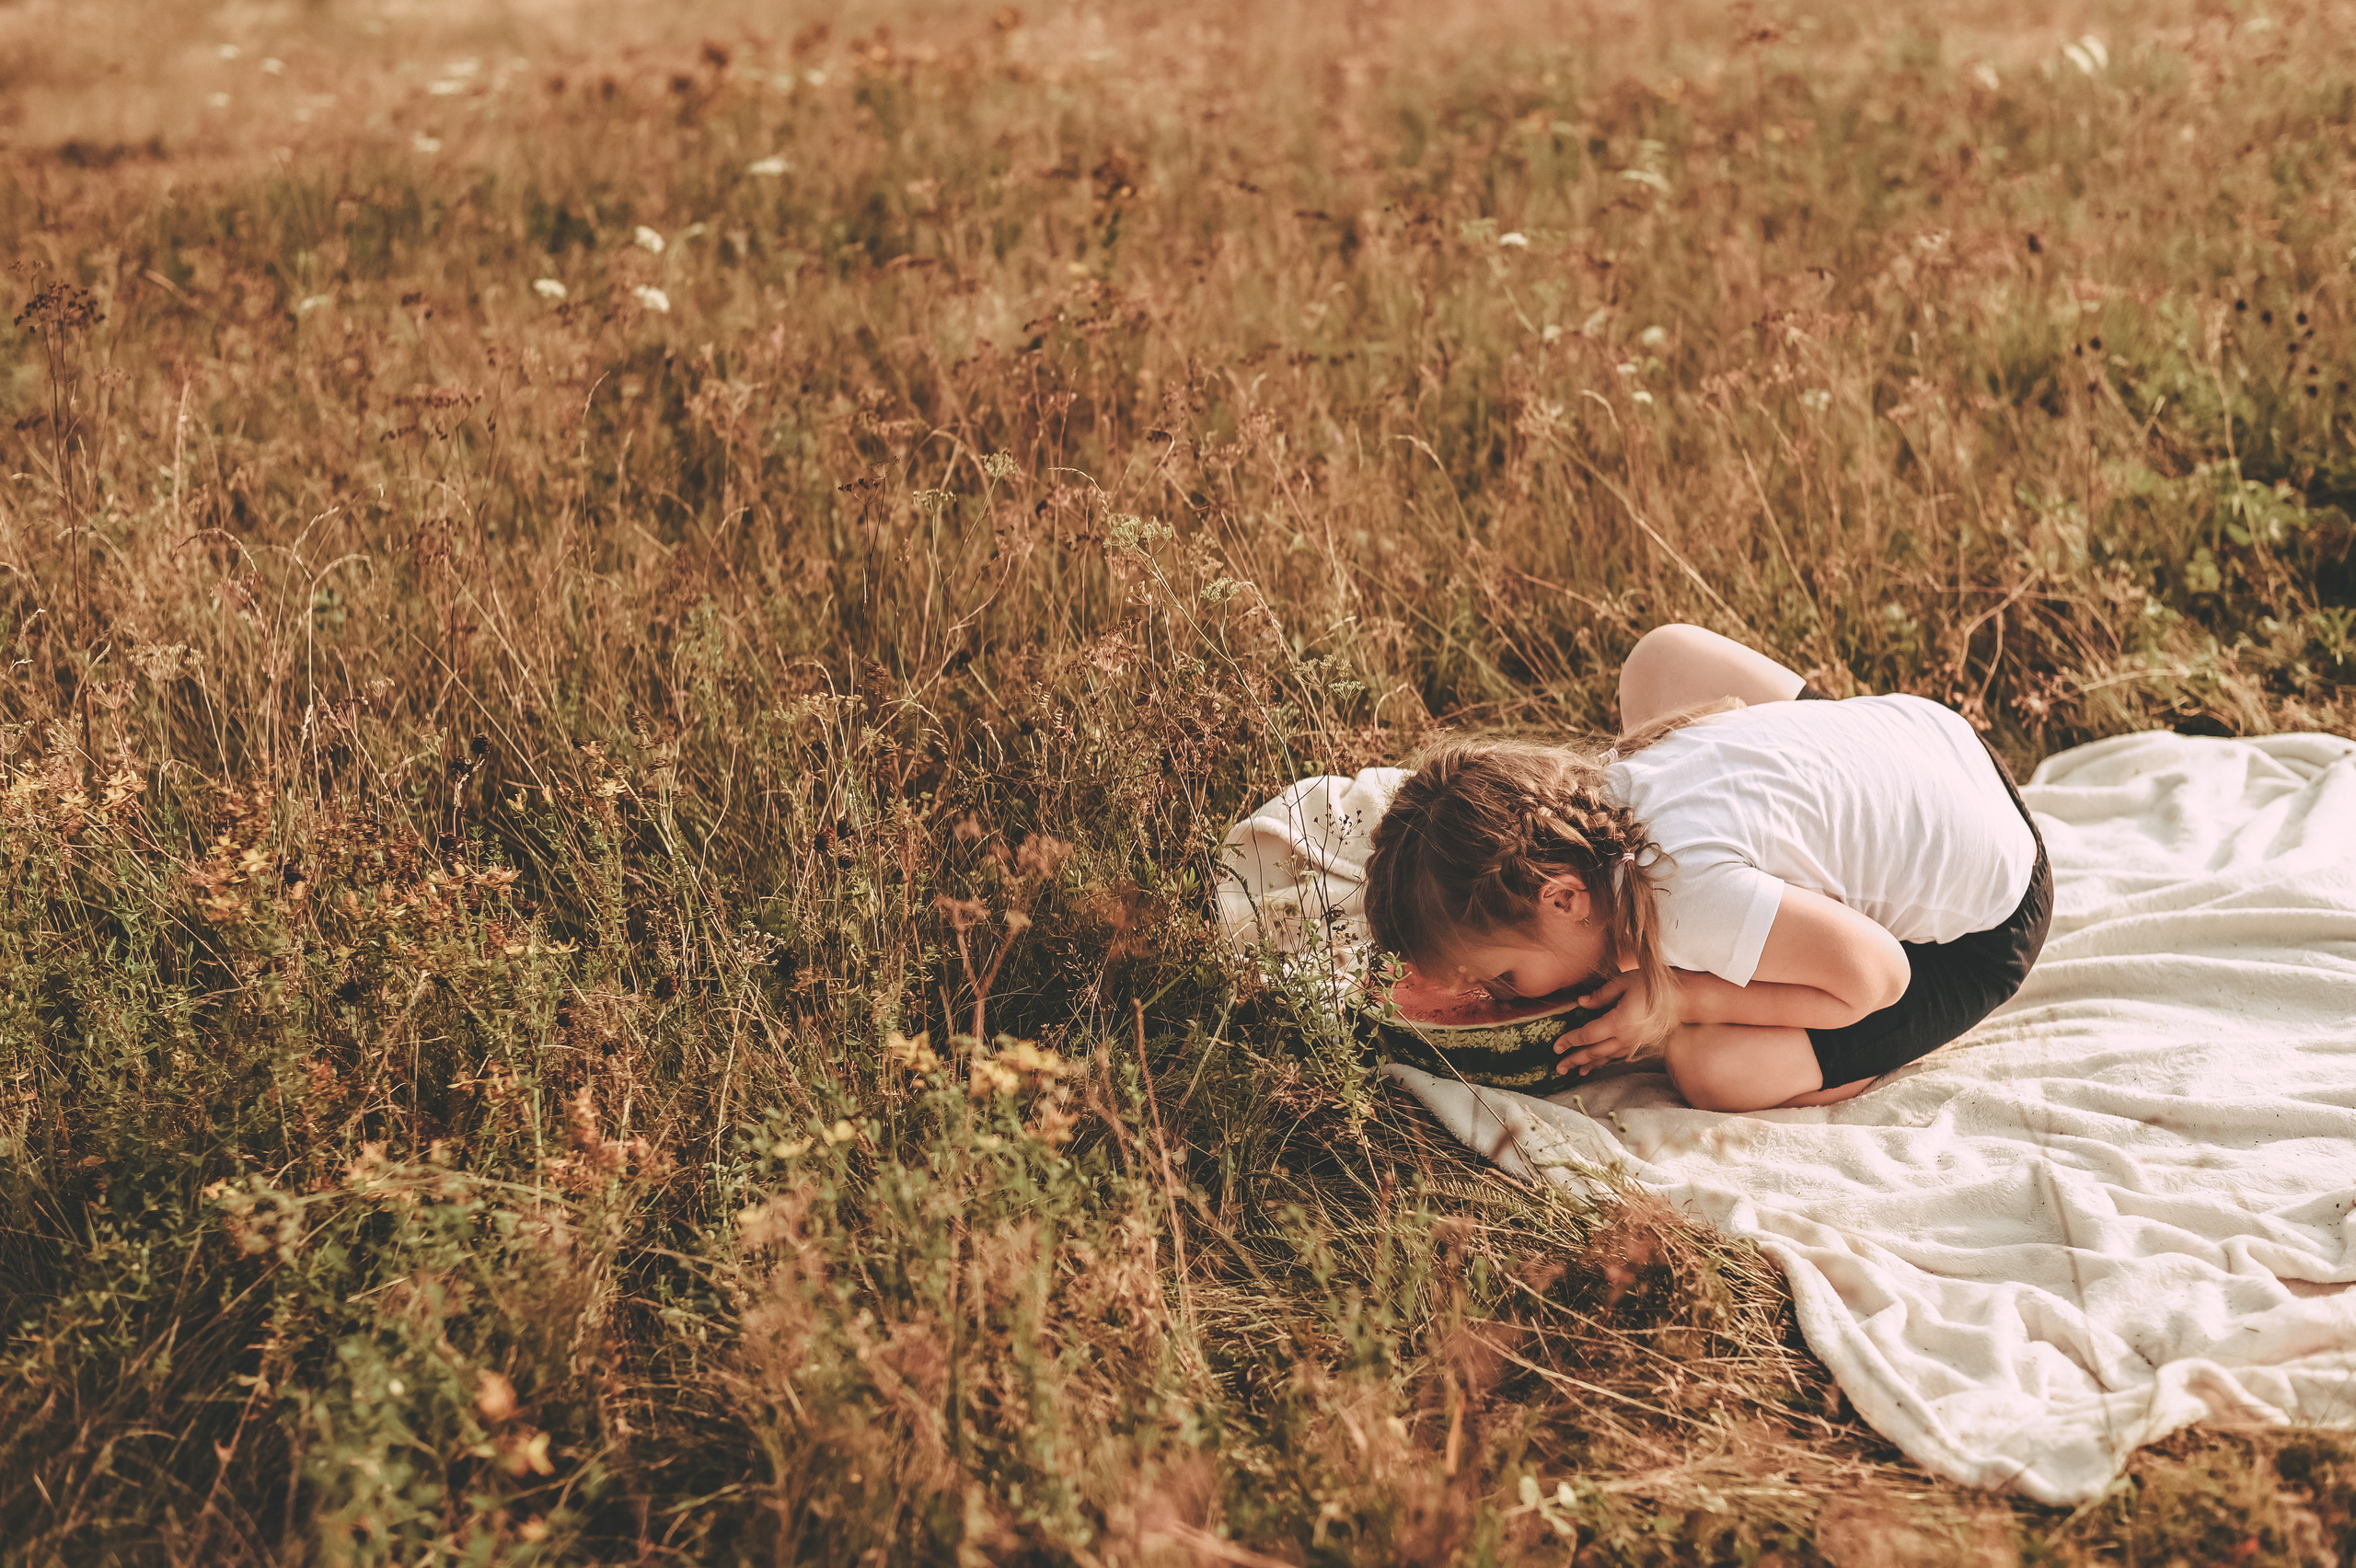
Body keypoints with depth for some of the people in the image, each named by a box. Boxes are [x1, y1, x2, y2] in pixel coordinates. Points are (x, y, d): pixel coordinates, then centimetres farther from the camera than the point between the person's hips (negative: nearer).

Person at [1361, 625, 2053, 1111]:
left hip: (1975, 934, -7)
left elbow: (1877, 975, -28)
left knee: (1715, 1068, -25)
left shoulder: (1686, 892, -38)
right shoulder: (1596, 792, -15)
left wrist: (1682, 1001, -24)